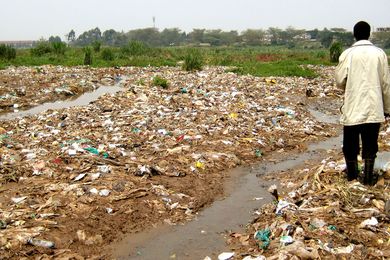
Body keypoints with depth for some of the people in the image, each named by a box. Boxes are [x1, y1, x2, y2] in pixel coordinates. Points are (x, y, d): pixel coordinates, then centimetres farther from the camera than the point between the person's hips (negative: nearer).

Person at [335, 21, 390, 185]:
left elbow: (339, 81, -3)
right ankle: (368, 178, 11)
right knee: (370, 144, 10)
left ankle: (352, 175, 24)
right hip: (374, 107, 1)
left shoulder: (347, 54, -5)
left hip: (352, 107, -1)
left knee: (350, 144, 13)